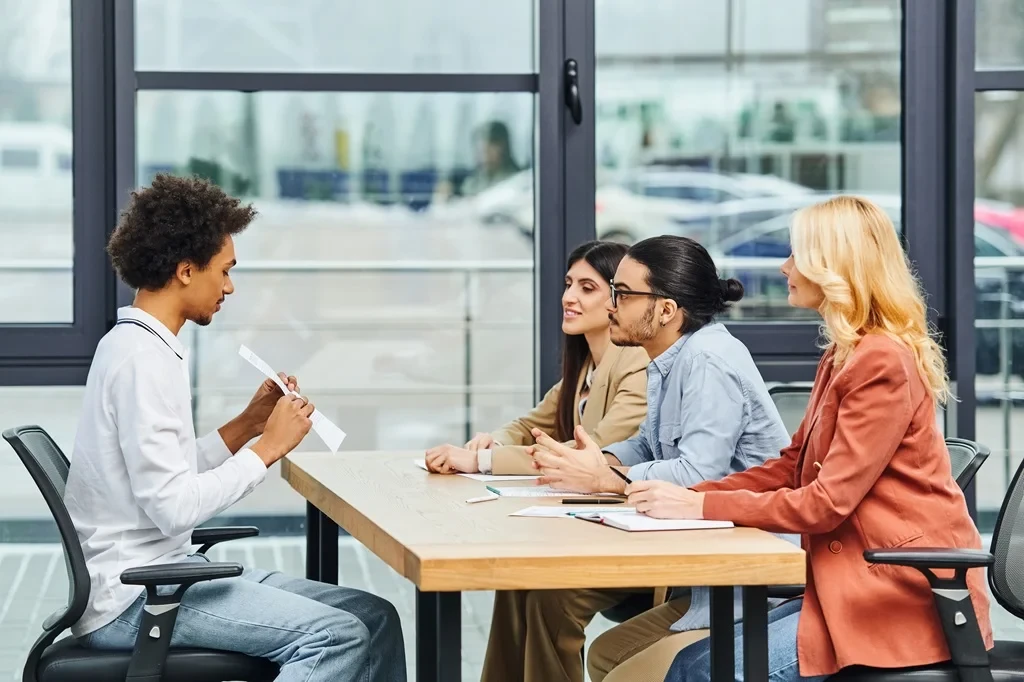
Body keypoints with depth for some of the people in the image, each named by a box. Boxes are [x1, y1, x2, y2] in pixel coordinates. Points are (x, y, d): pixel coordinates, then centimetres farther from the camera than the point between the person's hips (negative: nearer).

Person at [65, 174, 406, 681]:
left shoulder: (136, 345, 14)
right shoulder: (142, 358, -16)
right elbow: (172, 507, -22)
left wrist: (247, 425, 10)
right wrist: (267, 447, -11)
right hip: (133, 597, -10)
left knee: (374, 620, 1)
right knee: (337, 636, -22)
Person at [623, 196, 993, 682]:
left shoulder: (883, 362, -16)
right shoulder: (844, 356, 18)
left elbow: (827, 501, -19)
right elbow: (790, 468, 15)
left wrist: (702, 506, -17)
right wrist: (684, 496, 2)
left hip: (902, 599, -9)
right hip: (857, 583, 9)